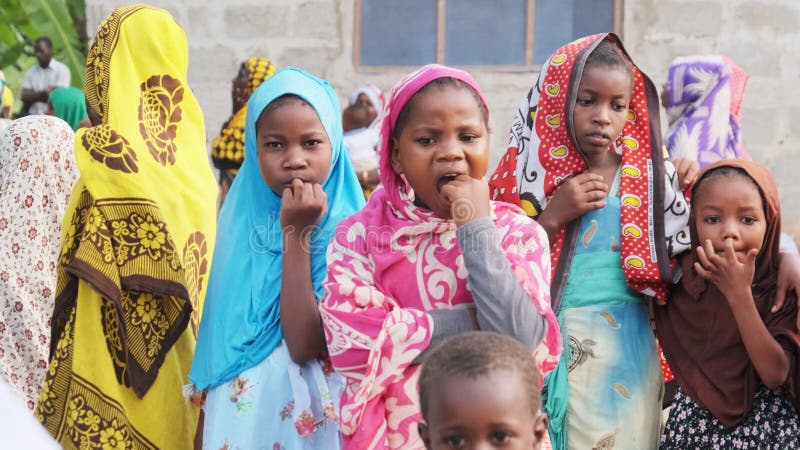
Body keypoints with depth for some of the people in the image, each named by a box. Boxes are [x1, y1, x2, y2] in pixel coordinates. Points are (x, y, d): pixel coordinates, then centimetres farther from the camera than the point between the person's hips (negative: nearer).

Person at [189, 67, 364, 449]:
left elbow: (304, 346, -22)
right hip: (236, 414, 4)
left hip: (303, 413, -4)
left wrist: (296, 234, -22)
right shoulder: (242, 223, 0)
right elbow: (217, 338, 8)